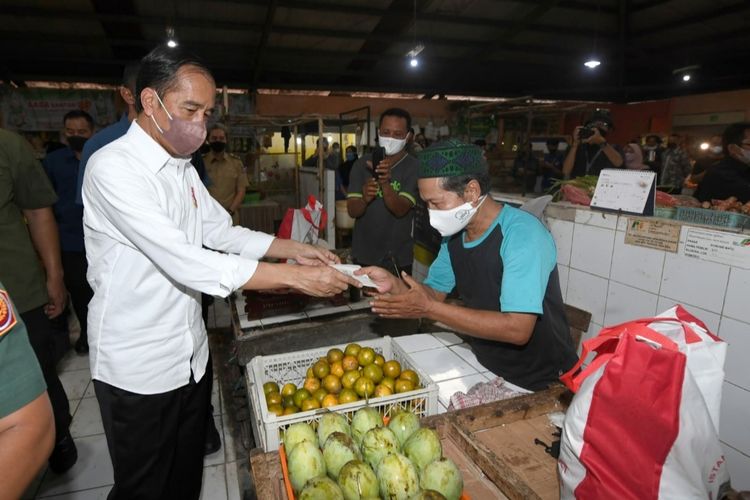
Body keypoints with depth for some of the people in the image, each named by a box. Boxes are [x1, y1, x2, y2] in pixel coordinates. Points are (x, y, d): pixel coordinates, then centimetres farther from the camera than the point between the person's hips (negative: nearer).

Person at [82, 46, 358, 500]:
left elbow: (223, 233, 12)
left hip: (192, 354, 7)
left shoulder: (183, 168, 7)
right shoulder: (114, 168, -22)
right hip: (138, 369, -7)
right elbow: (186, 262, -31)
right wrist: (296, 277, -30)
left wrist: (297, 250, -2)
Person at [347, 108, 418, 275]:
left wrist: (385, 183, -38)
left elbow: (400, 210, -21)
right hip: (363, 255, 3)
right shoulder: (362, 163, -2)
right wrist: (364, 199, -30)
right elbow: (352, 211, -8)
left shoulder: (415, 167, -10)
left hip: (398, 258, -2)